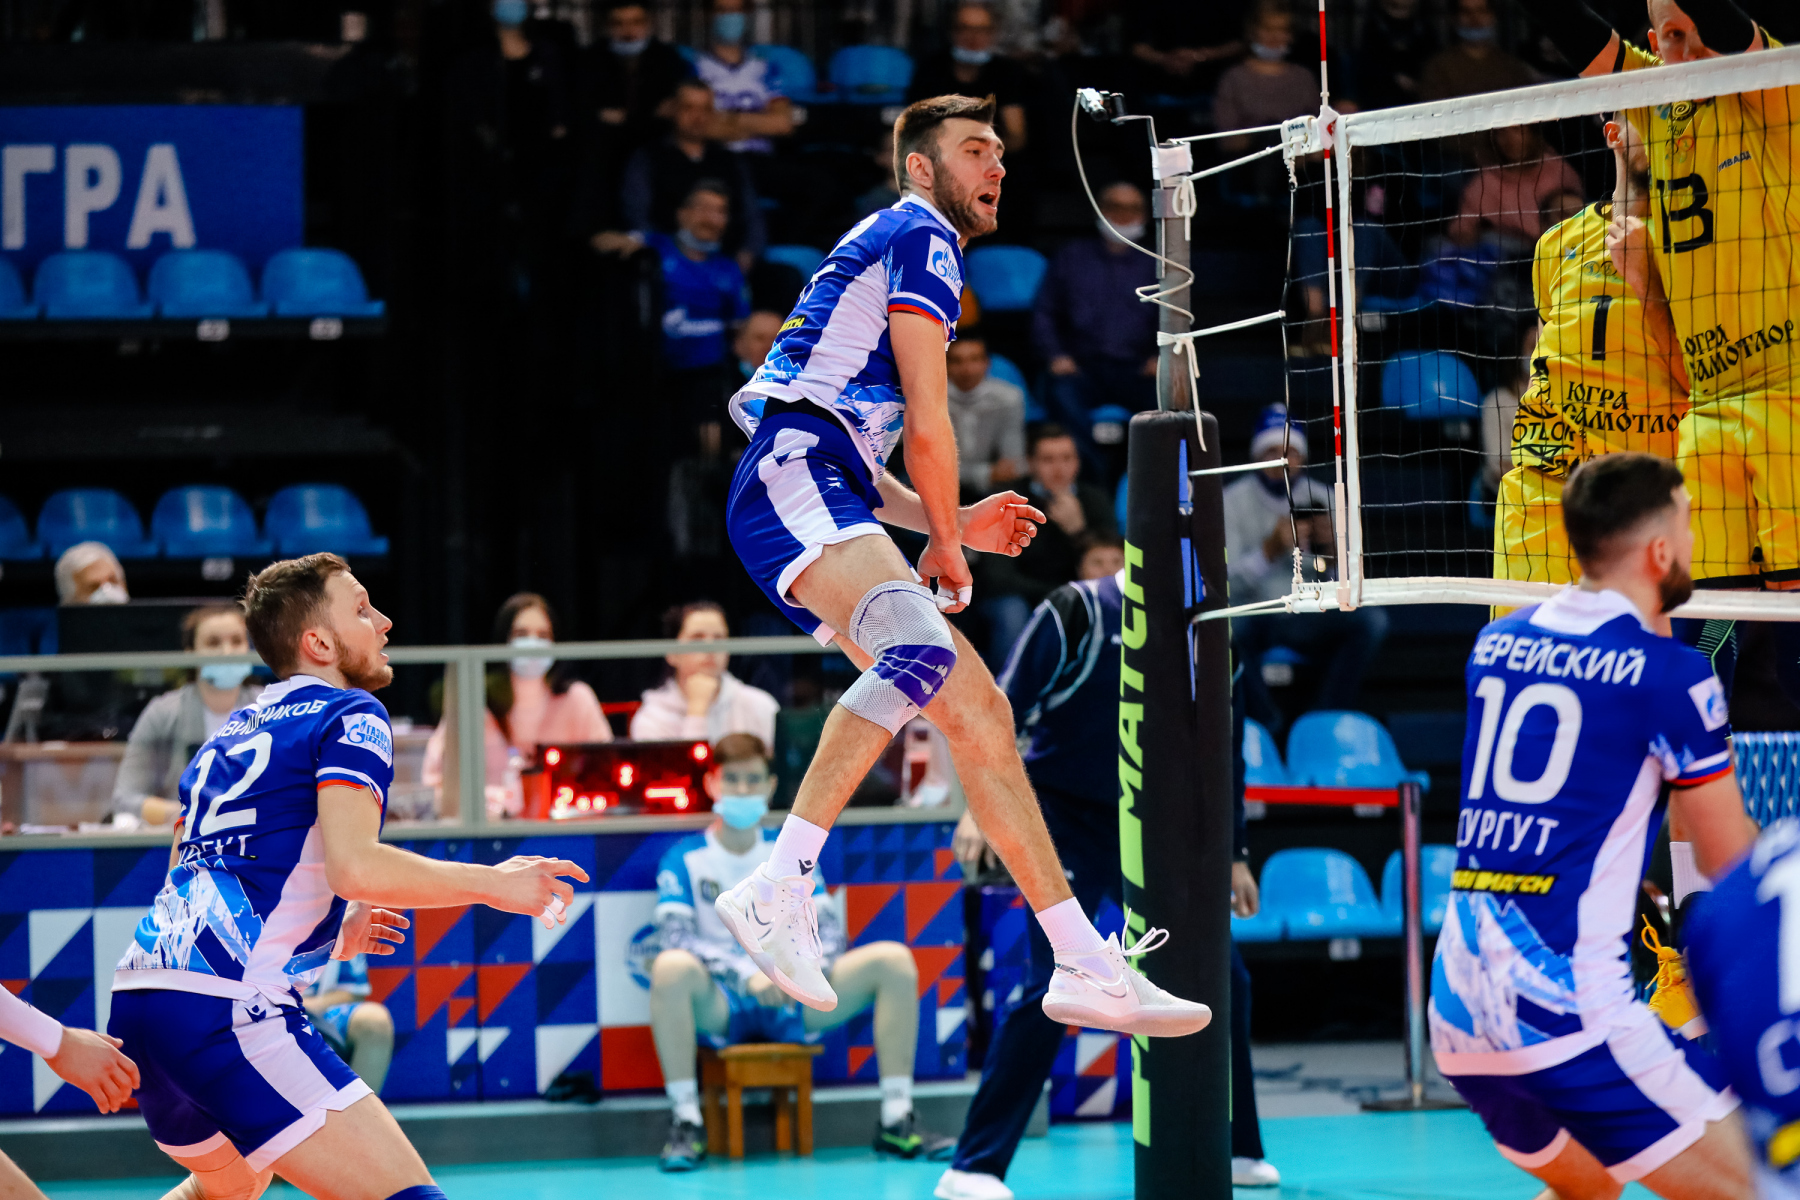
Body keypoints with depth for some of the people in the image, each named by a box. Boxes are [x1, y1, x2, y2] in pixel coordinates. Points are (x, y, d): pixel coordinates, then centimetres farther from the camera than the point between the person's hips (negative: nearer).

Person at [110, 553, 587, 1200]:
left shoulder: (232, 732, 24)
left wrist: (328, 937, 37)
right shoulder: (349, 714, 0)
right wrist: (493, 884, -4)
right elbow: (354, 866, -16)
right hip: (223, 1007, -9)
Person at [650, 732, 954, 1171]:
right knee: (672, 967, -37)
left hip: (791, 1005, 4)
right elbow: (676, 937, -12)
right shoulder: (685, 859, 2)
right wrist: (747, 975, -27)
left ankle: (897, 1120, -16)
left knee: (893, 959, -14)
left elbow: (828, 928, 7)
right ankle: (686, 1121, -31)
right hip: (719, 1007, -3)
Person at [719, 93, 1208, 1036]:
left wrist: (948, 527, 28)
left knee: (978, 709, 12)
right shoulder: (919, 236, 1)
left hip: (824, 500, 11)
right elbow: (927, 419, -6)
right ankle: (777, 887, -48)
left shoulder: (882, 246, 34)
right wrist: (944, 539, 7)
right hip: (791, 478, -11)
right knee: (922, 649, -36)